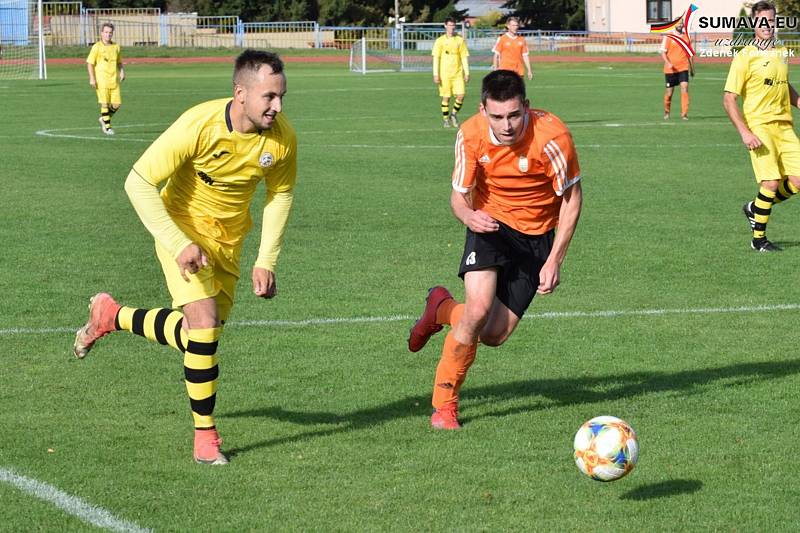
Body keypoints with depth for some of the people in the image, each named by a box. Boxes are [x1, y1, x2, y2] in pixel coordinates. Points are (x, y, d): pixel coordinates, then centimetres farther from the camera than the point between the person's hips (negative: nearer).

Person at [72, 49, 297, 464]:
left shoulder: (282, 138, -17)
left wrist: (266, 261, -4)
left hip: (229, 238, 5)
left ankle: (111, 316, 35)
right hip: (183, 227, -5)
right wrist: (178, 244, -28)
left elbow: (280, 194, 3)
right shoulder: (199, 126, -31)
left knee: (202, 333, 11)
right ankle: (205, 435, -1)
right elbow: (138, 183, -23)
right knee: (205, 326, -19)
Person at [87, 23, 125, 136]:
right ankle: (107, 127, 3)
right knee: (105, 103, -7)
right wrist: (92, 78, -10)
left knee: (117, 104, 0)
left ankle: (104, 119, 25)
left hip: (114, 80, 5)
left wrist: (122, 72, 7)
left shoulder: (116, 47, 12)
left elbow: (119, 62, 25)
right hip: (101, 79, -5)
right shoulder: (97, 47, -2)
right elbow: (90, 63, -3)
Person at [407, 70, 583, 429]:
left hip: (537, 235, 0)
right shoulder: (471, 135, -18)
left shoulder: (551, 136, -26)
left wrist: (554, 261, -17)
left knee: (494, 335, -5)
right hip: (491, 224, 0)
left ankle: (442, 309, 29)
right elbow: (459, 194, -7)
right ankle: (444, 403, -3)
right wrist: (469, 216, -32)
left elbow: (572, 197, -13)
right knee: (478, 309, -24)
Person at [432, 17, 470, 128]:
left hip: (458, 73, 2)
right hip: (444, 74, -2)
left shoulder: (460, 40, 7)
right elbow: (436, 58, -2)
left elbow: (464, 57, 9)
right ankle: (445, 119, 15)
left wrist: (467, 73, 4)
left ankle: (454, 114, 16)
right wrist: (436, 75, -8)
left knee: (461, 95, -7)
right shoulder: (440, 41, 0)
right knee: (446, 97, 2)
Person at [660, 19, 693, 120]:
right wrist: (668, 63, -21)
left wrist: (692, 68, 19)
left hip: (683, 68, 2)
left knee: (685, 88, -15)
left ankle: (684, 113, -15)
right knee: (669, 92, 5)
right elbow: (663, 52, -5)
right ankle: (666, 112, 28)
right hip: (670, 69, -2)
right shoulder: (668, 37, -2)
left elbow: (689, 54, 18)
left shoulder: (686, 37, 10)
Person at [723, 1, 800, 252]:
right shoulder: (745, 57, -6)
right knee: (771, 183, -14)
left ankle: (754, 209, 21)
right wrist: (744, 132, -16)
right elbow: (729, 99, -8)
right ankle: (759, 239, 3)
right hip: (759, 126, -6)